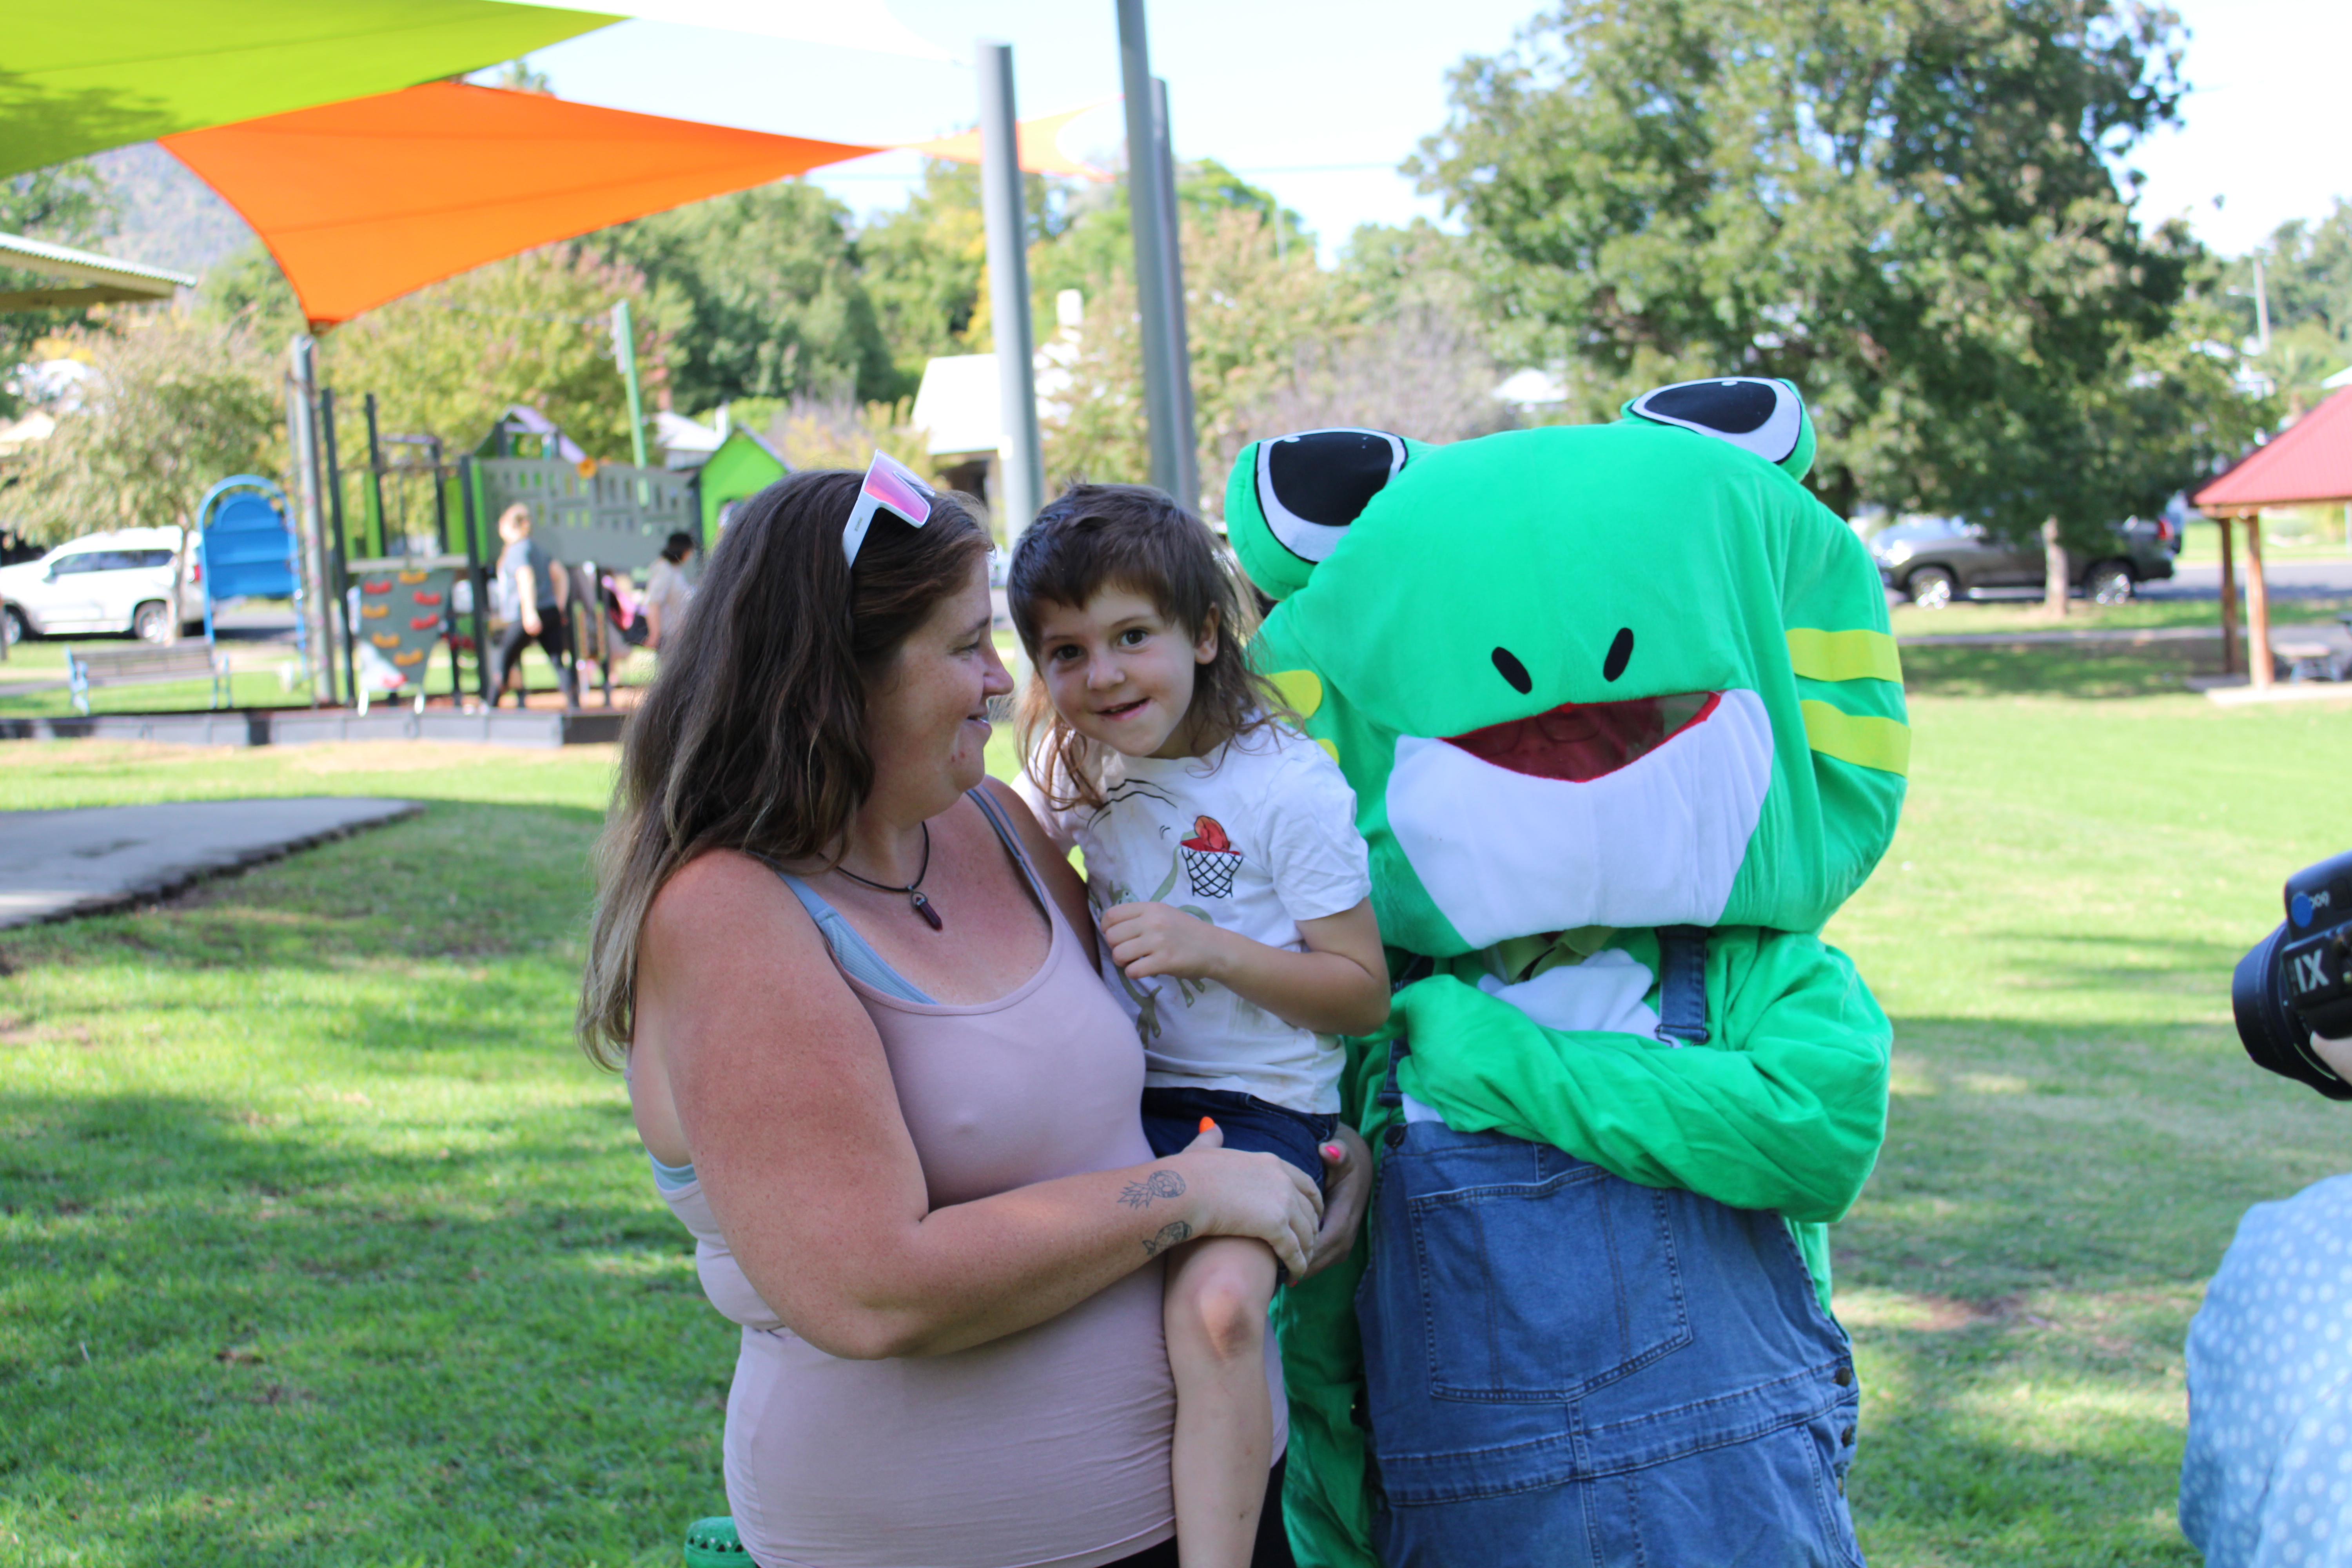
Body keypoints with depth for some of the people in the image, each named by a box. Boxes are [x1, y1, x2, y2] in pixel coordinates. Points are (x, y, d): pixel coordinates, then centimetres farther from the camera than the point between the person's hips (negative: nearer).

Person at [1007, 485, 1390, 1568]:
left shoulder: (1288, 787, -11)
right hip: (1125, 1102, 7)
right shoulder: (1094, 783, 9)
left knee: (1215, 1301, -31)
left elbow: (1363, 992, -9)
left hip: (1257, 1107, -7)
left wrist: (1212, 949, -19)